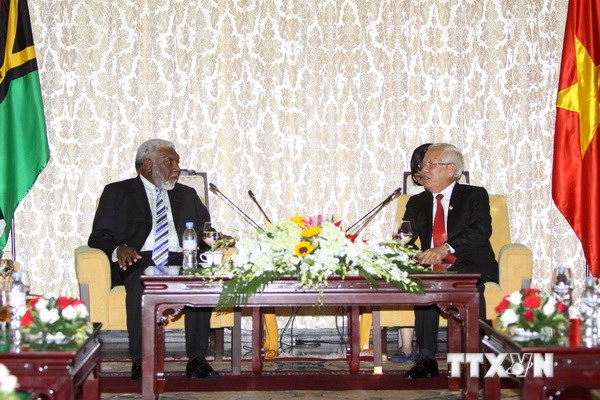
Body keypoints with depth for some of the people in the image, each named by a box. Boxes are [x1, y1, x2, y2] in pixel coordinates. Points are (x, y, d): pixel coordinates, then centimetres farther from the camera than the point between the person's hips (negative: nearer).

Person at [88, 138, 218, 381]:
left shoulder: (187, 195, 27)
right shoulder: (117, 192, 15)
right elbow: (99, 235, 6)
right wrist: (118, 249, -17)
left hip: (179, 261, 3)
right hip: (138, 262, -2)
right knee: (140, 284, -38)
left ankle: (196, 359, -27)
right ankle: (140, 361, -30)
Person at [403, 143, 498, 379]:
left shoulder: (475, 195, 7)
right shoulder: (417, 202, 21)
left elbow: (481, 230, -11)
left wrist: (446, 248, -27)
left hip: (471, 266, -3)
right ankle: (426, 357, -31)